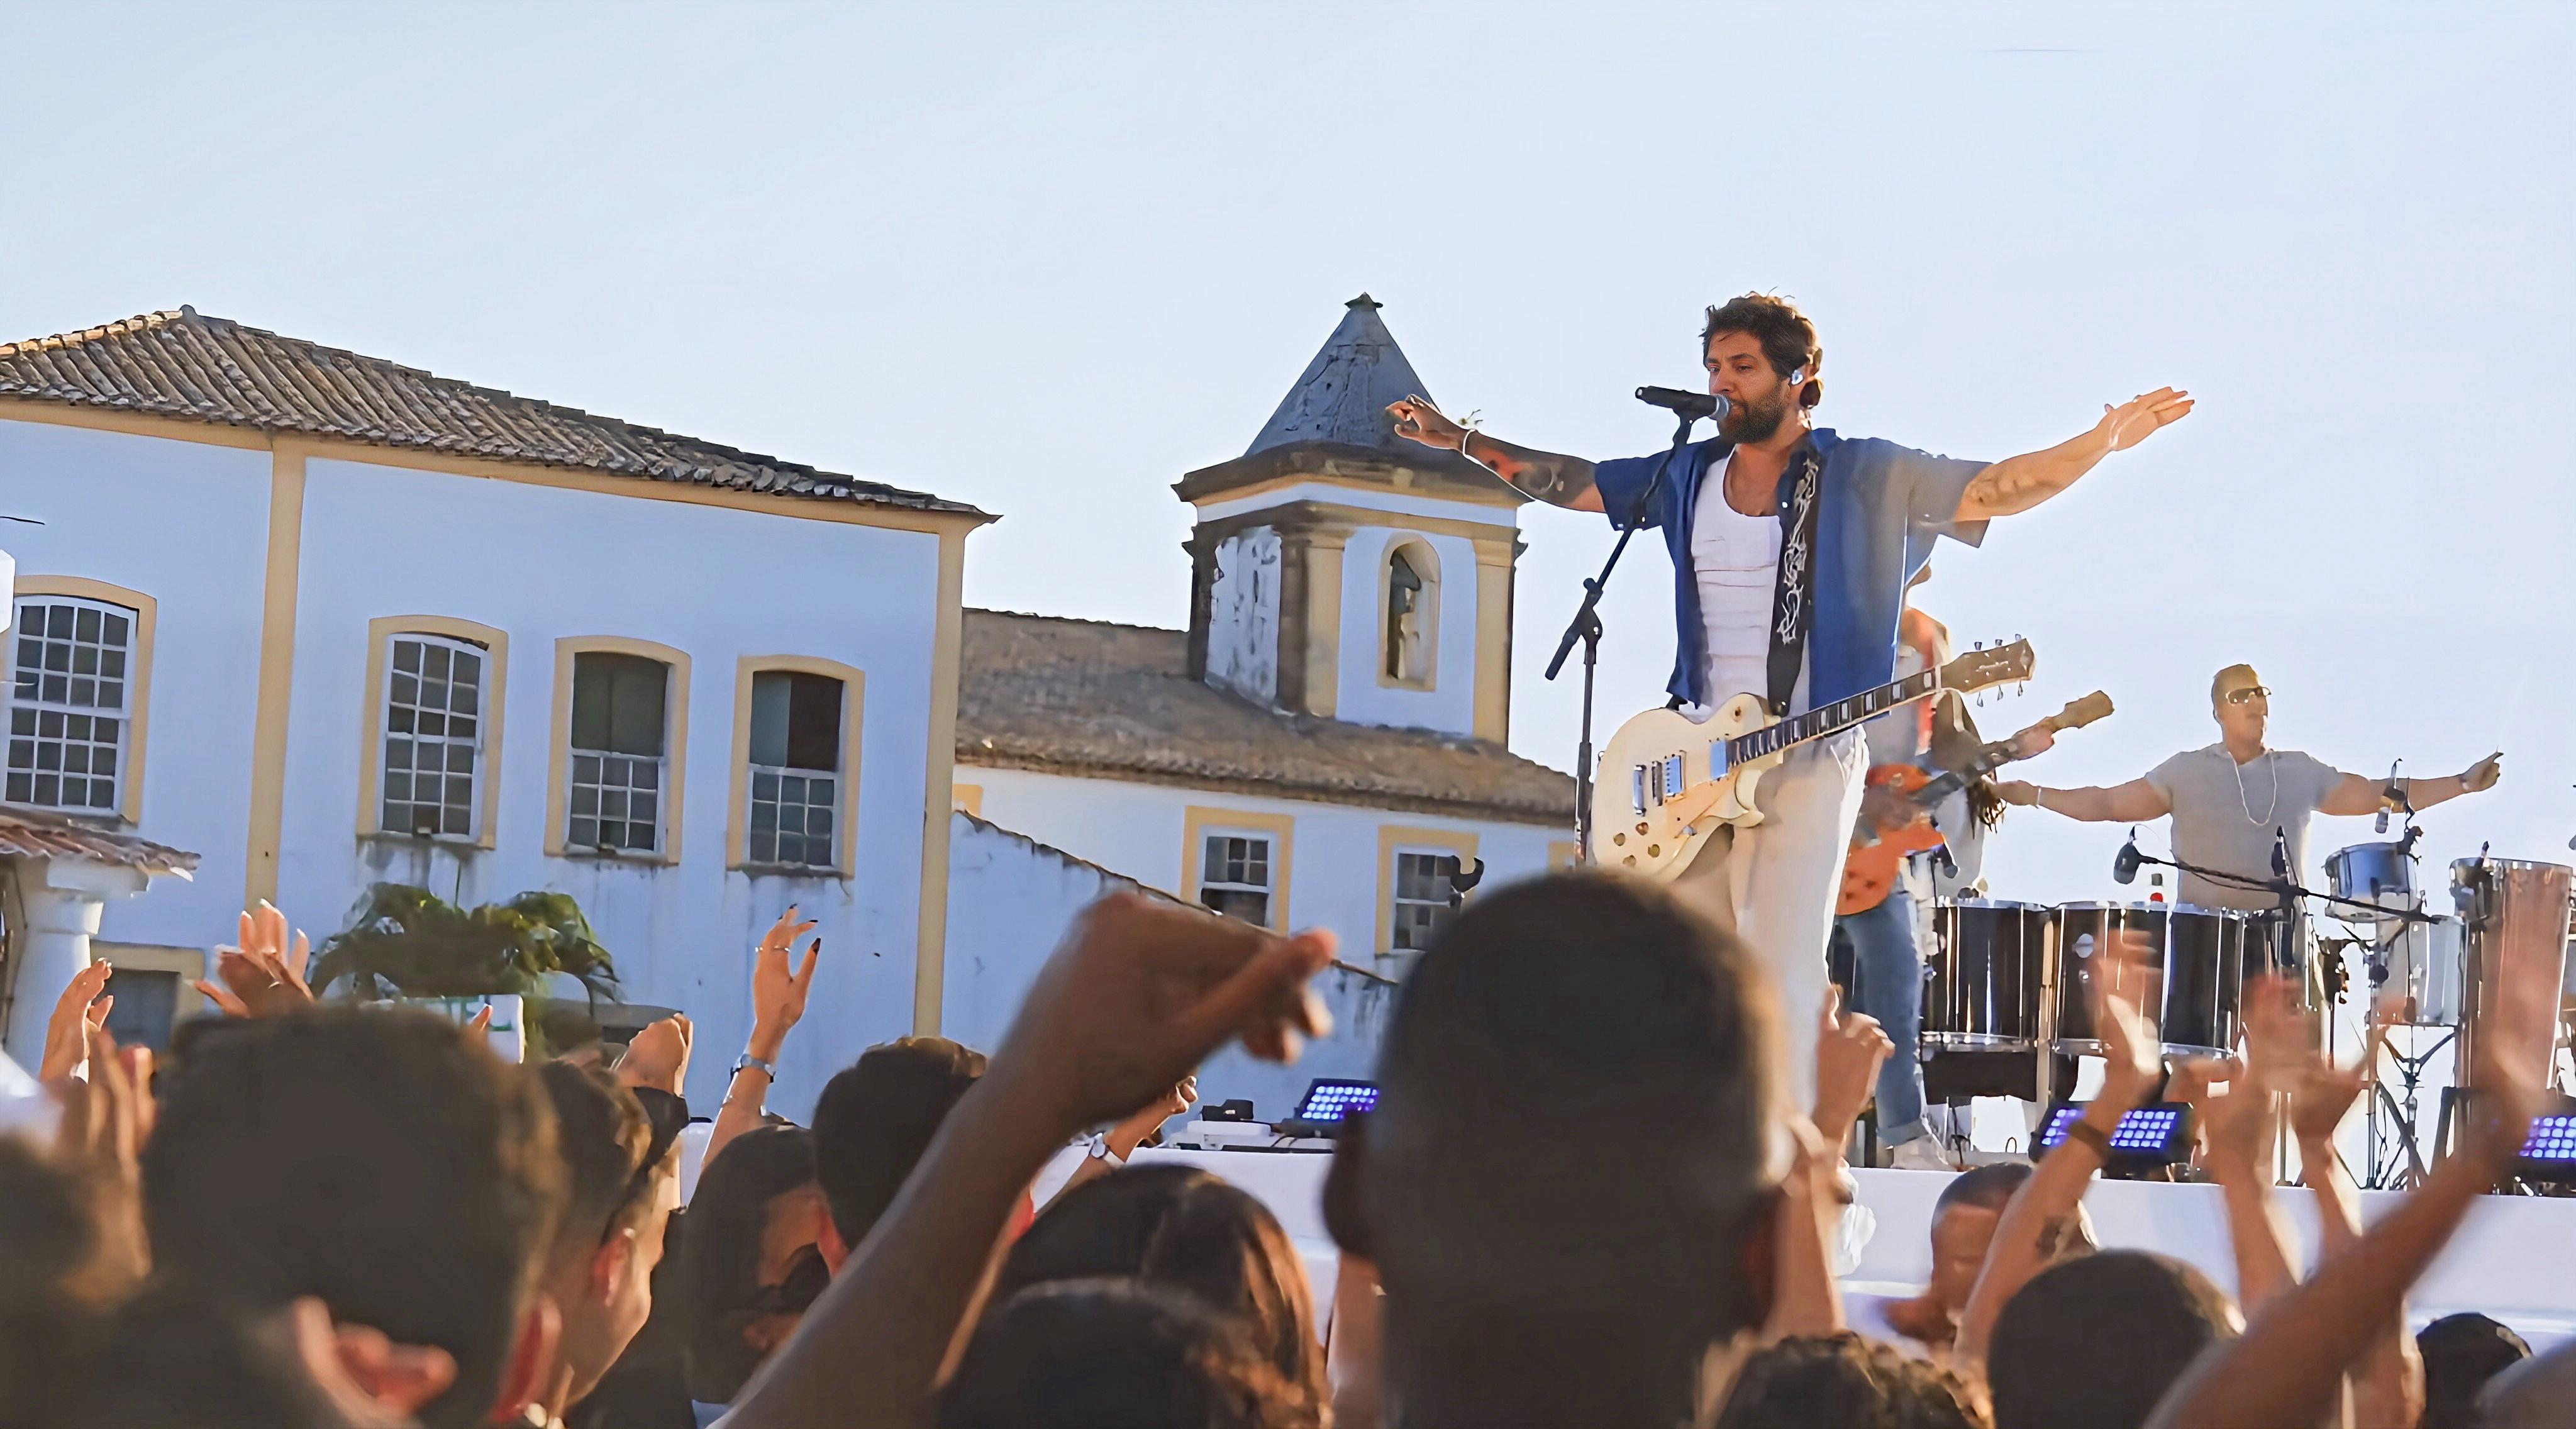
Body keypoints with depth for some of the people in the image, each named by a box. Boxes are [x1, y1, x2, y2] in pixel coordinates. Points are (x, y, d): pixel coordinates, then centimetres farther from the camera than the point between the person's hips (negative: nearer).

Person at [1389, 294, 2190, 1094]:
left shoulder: (1866, 477, -2)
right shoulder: (1690, 476, 13)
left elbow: (1994, 489, -9)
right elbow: (1572, 483, 23)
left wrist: (2099, 444, -23)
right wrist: (1461, 441, 22)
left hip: (1809, 762, -5)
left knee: (1779, 978, -9)